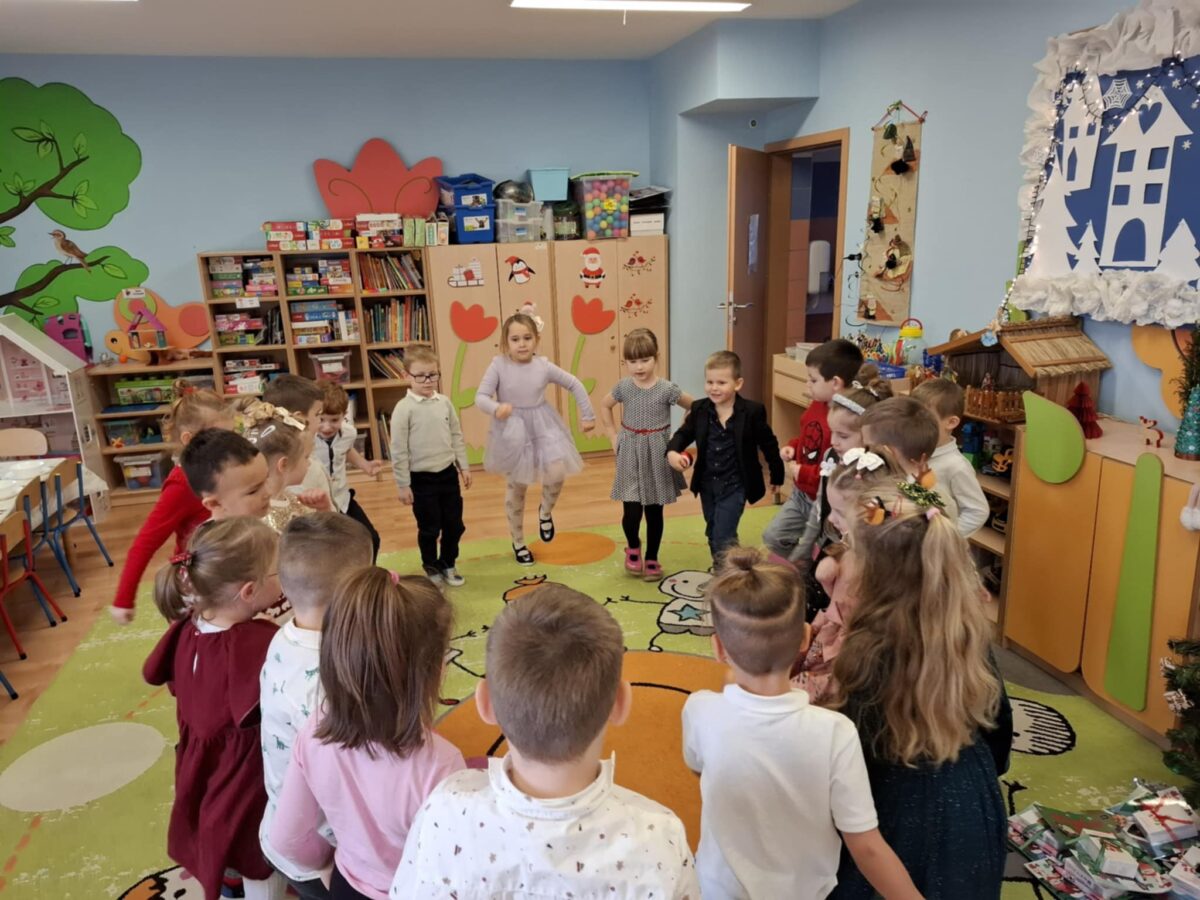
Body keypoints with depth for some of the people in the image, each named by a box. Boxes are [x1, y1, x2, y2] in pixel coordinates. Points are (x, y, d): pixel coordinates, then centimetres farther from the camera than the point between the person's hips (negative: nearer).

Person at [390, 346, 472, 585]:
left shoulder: (445, 402, 1)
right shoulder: (404, 408, -13)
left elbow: (457, 436, 11)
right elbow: (398, 450, -11)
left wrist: (464, 466, 10)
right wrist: (403, 485, -9)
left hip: (448, 473, 4)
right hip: (421, 479, -4)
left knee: (454, 525, 13)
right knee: (429, 529, 8)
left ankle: (448, 565, 33)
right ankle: (431, 569, 29)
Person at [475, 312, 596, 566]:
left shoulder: (544, 366, -7)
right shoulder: (499, 365, -12)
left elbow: (574, 385, 4)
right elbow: (481, 397, -14)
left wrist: (587, 415, 6)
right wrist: (496, 408, -35)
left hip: (542, 427, 1)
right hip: (513, 433, -1)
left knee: (557, 472, -20)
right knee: (516, 487, 11)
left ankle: (545, 512, 16)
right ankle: (518, 542, 31)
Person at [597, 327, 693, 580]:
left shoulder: (667, 389, -10)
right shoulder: (623, 387, -3)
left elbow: (694, 408, 0)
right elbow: (604, 406, 14)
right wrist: (614, 437, 7)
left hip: (657, 454, -1)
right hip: (630, 454, 1)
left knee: (654, 511, 8)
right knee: (632, 511, -6)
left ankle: (651, 558, 26)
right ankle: (633, 548, 24)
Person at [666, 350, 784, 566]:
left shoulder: (752, 411, -13)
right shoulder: (699, 410, -5)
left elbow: (768, 443, -3)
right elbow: (684, 433, 6)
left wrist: (777, 475, 7)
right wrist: (672, 452, -17)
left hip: (734, 485, -5)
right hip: (707, 483, 5)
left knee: (724, 537, -10)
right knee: (713, 534, 20)